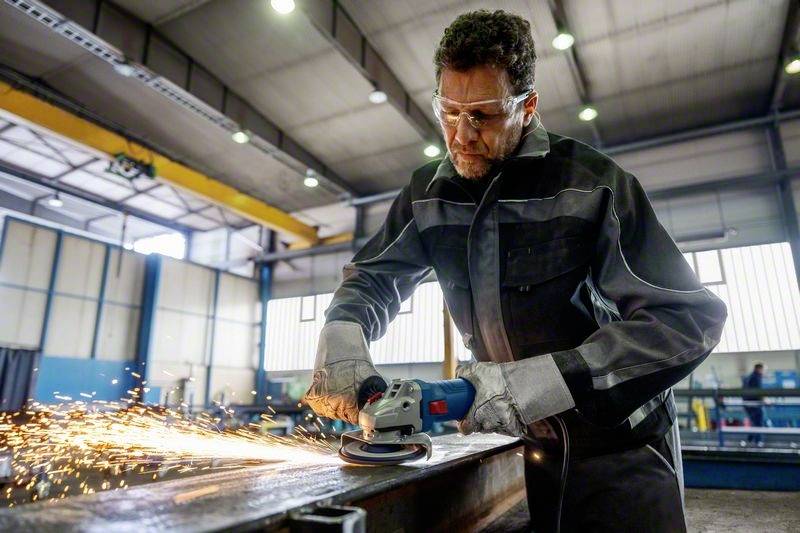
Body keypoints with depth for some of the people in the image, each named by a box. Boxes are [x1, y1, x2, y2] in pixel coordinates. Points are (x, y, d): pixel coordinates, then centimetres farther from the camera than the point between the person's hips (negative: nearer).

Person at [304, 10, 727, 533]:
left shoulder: (592, 182, -20)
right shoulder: (427, 194, -4)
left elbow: (690, 317, -23)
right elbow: (371, 276, 2)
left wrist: (540, 381, -34)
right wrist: (341, 336, -21)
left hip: (615, 439, -3)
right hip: (514, 439, 4)